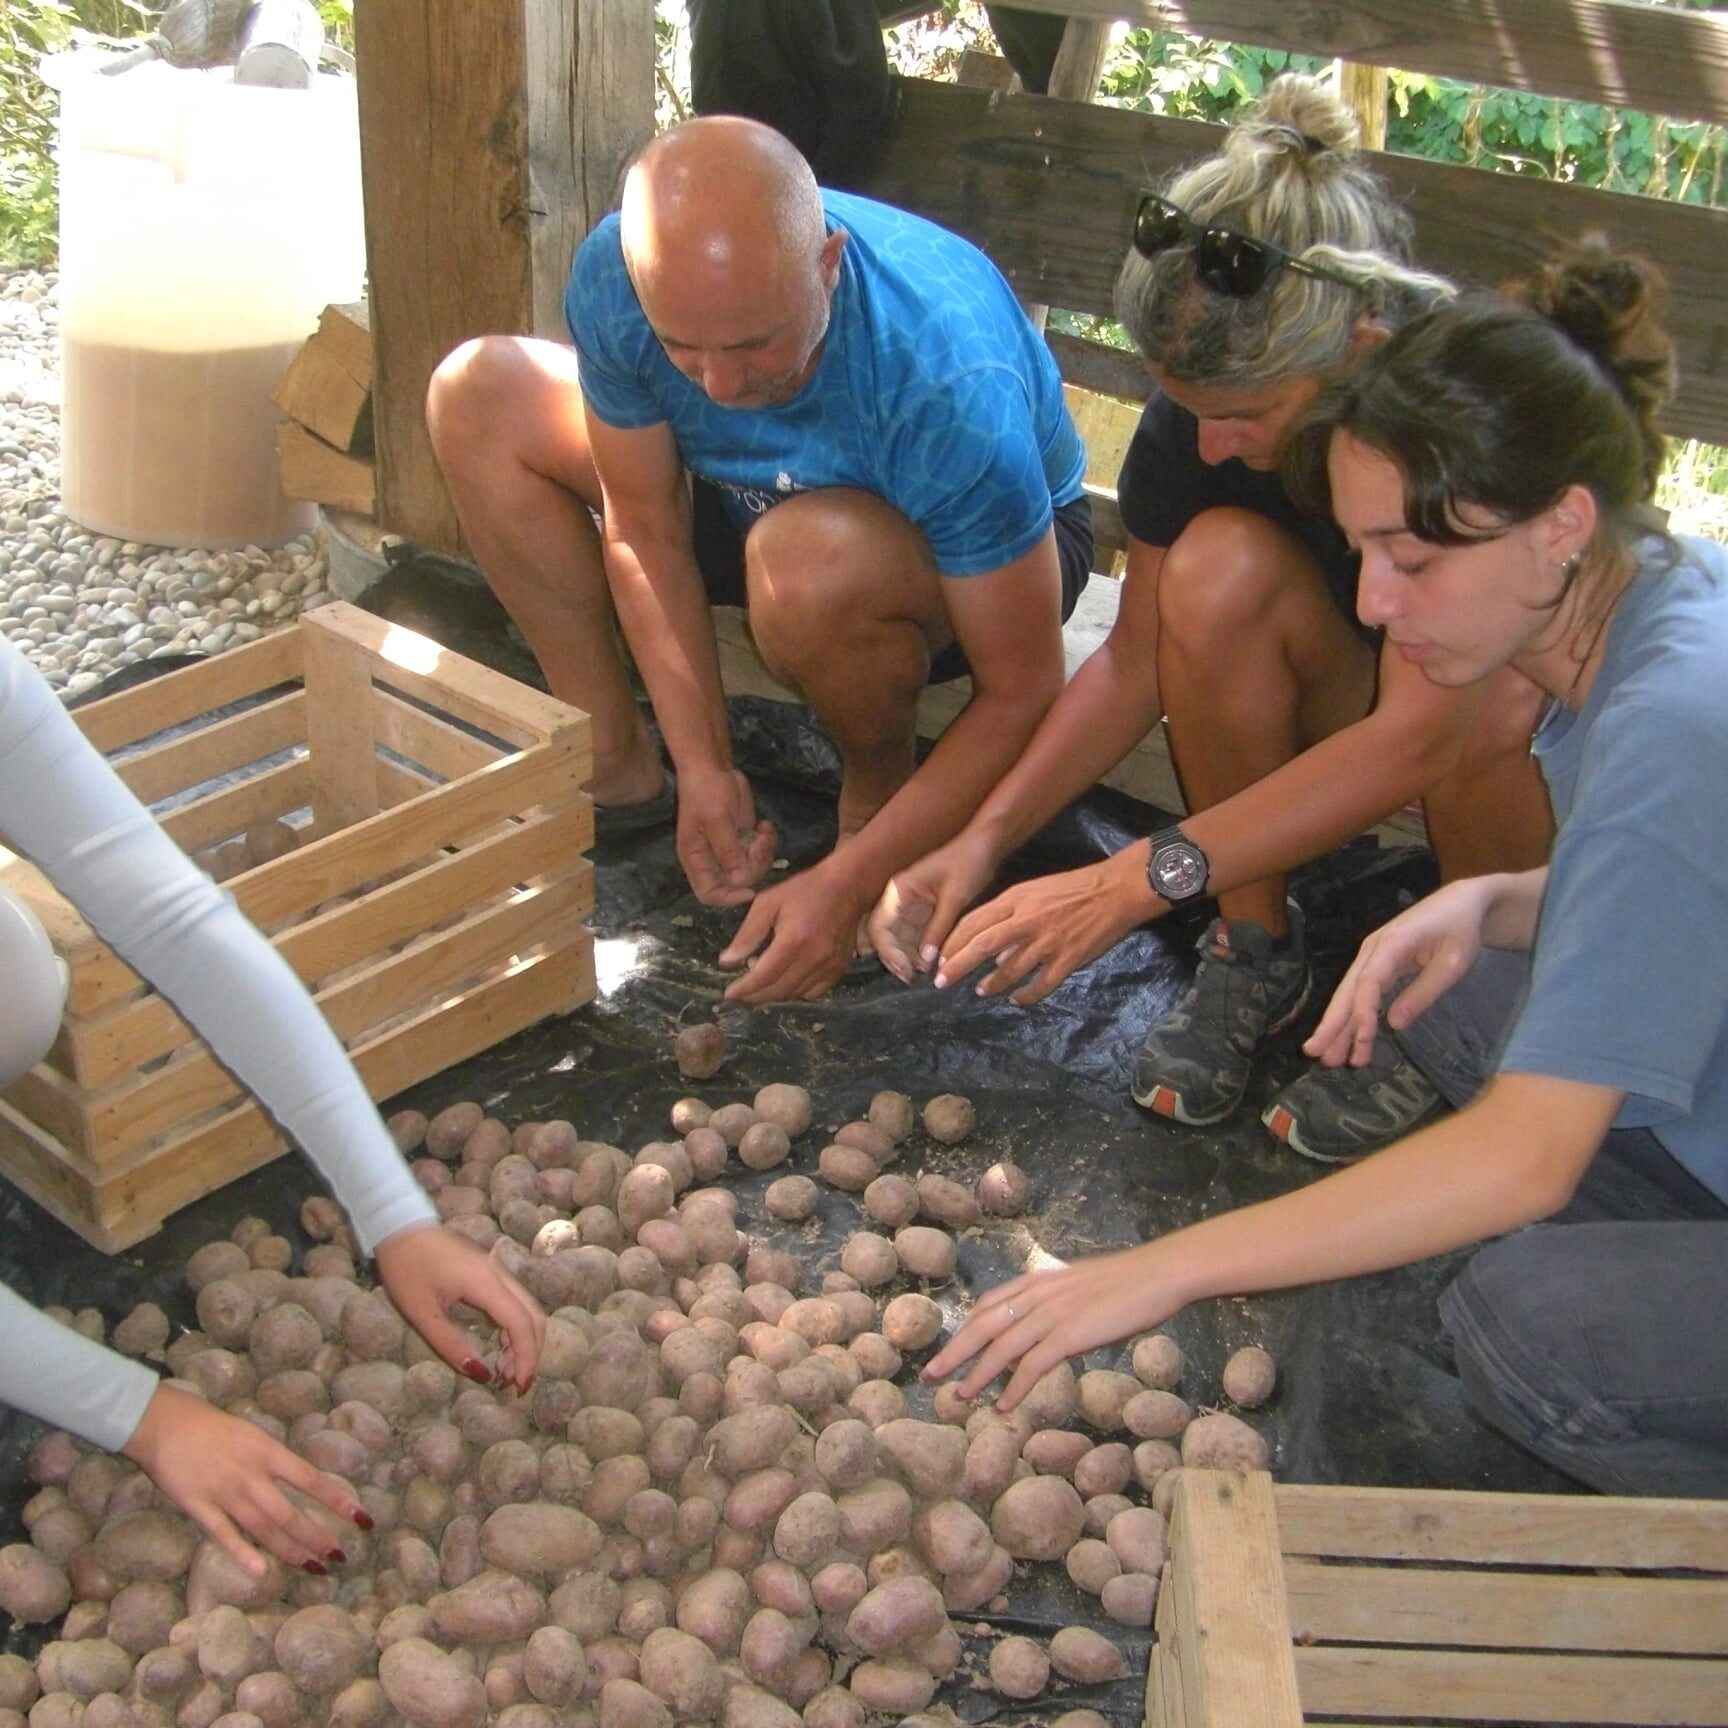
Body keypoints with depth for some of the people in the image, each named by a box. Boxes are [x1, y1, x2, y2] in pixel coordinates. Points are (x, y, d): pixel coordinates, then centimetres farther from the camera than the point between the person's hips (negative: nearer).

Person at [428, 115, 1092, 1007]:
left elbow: (1021, 695, -31)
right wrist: (705, 766, -20)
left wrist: (847, 884, -34)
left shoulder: (955, 384, -39)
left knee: (809, 559, -42)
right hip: (758, 493, 5)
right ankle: (614, 759, 0)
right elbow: (645, 531, -13)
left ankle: (879, 785, -8)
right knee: (478, 392, -9)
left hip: (984, 551, -5)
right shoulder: (613, 279, -26)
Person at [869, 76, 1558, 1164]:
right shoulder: (1209, 397, -19)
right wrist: (984, 841, -23)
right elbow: (1138, 659, -9)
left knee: (1494, 696, -40)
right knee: (1219, 564, -29)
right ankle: (1258, 949, -8)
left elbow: (1421, 734, -39)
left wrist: (1142, 879, -44)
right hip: (1340, 690, 4)